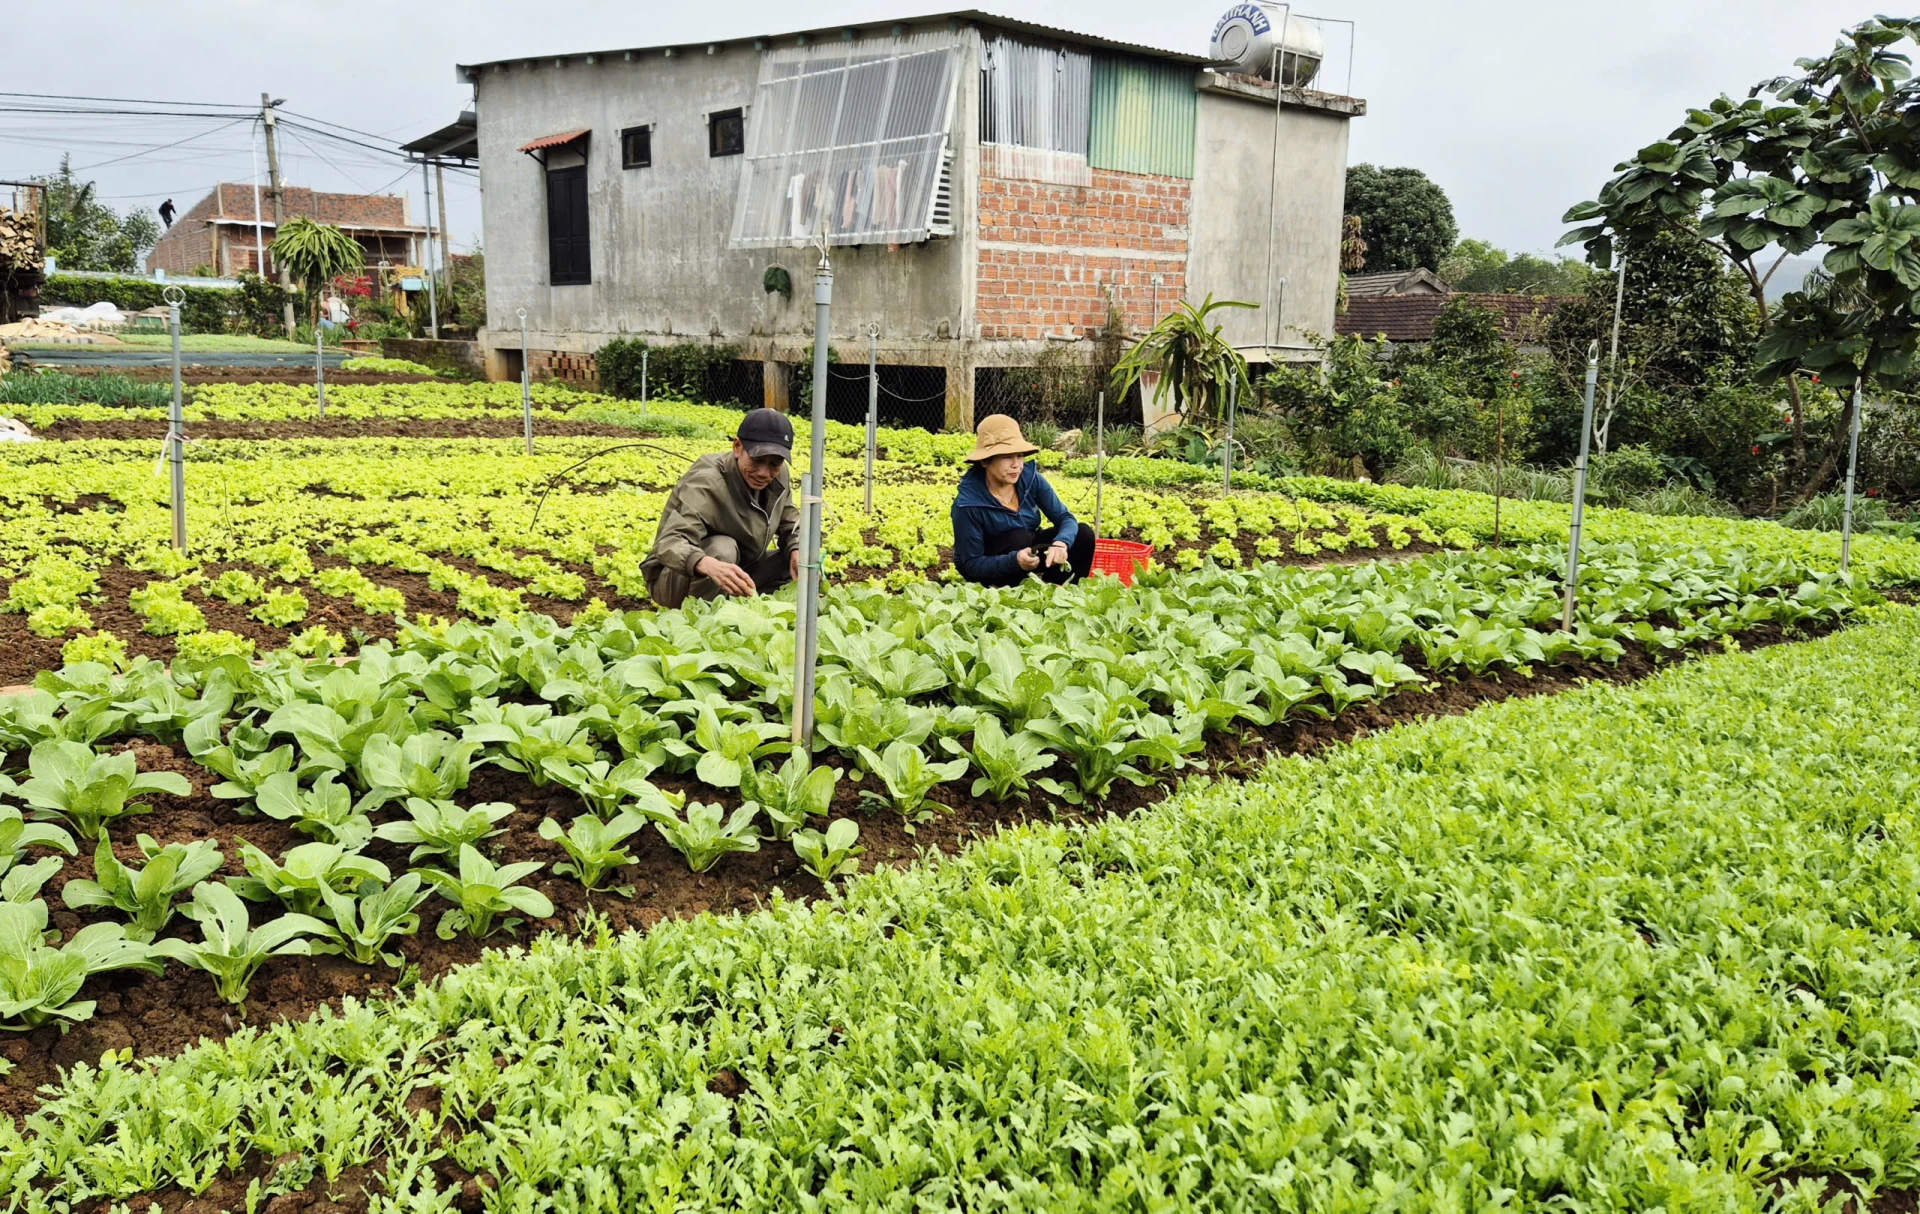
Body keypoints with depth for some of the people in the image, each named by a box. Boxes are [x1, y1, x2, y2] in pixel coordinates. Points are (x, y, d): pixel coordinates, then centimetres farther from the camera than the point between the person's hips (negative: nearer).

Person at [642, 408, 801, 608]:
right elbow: (669, 543, -41)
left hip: (734, 575, 7)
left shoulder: (779, 476, -7)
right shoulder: (706, 484, -28)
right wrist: (708, 565, -64)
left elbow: (791, 525, 5)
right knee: (723, 548, -36)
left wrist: (797, 550, -21)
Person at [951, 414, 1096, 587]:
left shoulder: (1030, 478, -17)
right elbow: (972, 564, -25)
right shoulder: (968, 503, -29)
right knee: (1019, 538, -34)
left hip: (1028, 551, 5)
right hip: (988, 571, -5)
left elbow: (1065, 517, -15)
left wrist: (1061, 543, -40)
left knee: (1083, 534, -14)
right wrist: (1014, 561, -43)